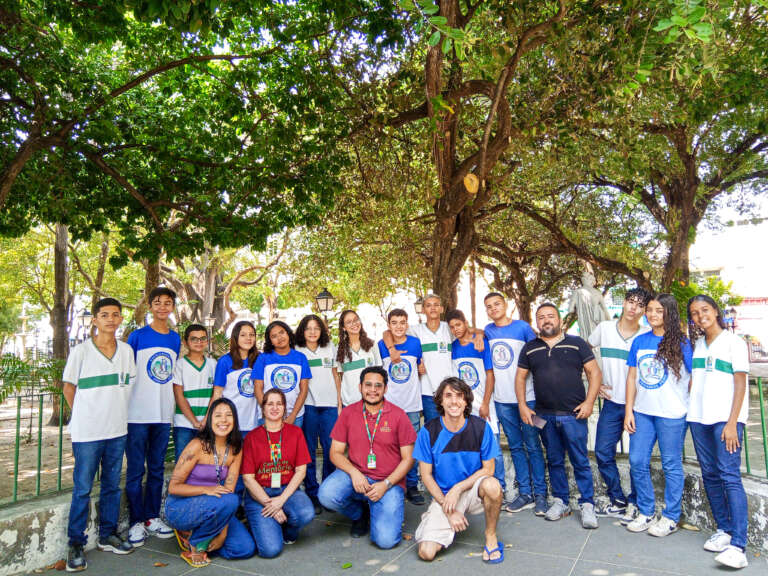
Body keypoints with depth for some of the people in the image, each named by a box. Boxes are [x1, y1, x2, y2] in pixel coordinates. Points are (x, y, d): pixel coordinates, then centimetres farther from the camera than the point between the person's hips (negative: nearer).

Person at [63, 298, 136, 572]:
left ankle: (108, 535, 27)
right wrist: (84, 416, 3)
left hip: (117, 429, 4)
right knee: (82, 489, 3)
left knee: (112, 485, 13)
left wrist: (115, 412, 9)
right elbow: (69, 388, 2)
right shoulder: (81, 351, -6)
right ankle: (76, 544, 16)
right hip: (87, 432, -4)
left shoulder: (126, 351, 4)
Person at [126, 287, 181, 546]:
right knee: (135, 469, 2)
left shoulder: (176, 339, 9)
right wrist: (122, 407, -4)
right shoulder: (138, 336, -3)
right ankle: (137, 522, 14)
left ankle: (152, 517, 25)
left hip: (164, 415, 4)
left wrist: (173, 404, 12)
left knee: (157, 468, 13)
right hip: (138, 414, -4)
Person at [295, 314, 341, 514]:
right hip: (307, 406, -2)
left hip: (329, 405, 2)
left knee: (331, 449, 0)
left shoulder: (330, 348, 13)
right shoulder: (296, 352, 6)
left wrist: (339, 402, 10)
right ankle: (312, 494, 11)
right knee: (309, 450, 1)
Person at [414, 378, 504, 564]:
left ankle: (491, 538, -8)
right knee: (426, 553, -15)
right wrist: (449, 509, -11)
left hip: (473, 489, 0)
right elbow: (426, 475, -5)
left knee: (491, 485, -36)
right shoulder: (429, 431, -11)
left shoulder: (481, 427, -10)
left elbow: (488, 469, -5)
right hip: (442, 495, 1)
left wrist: (458, 489, -17)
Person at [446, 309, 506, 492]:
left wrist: (485, 404, -10)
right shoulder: (453, 347, 6)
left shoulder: (482, 343, -5)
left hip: (484, 405, -3)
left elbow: (490, 374, -6)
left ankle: (499, 487, 15)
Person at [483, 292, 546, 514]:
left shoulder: (522, 327, -4)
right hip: (502, 400, 4)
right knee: (515, 446, 11)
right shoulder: (488, 331, 8)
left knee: (533, 446, 3)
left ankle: (540, 494, 13)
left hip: (526, 397, -4)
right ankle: (525, 493, 21)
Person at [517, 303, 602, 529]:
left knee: (580, 461, 1)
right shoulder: (530, 348, 10)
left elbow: (594, 373, 1)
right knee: (554, 460, 12)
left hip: (573, 414, -3)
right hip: (545, 416, 3)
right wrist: (522, 405, 3)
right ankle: (560, 502, 24)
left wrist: (589, 402, -9)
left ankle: (587, 505, 12)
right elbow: (520, 377, 13)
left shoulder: (576, 343, 2)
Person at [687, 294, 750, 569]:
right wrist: (687, 410, 7)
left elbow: (740, 384, -6)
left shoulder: (733, 342, -2)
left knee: (729, 476, -12)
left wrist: (732, 423, -13)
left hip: (726, 418, -5)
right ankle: (724, 530, 18)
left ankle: (738, 546, -13)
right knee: (710, 475, 7)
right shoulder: (697, 344, 14)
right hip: (699, 417, 6)